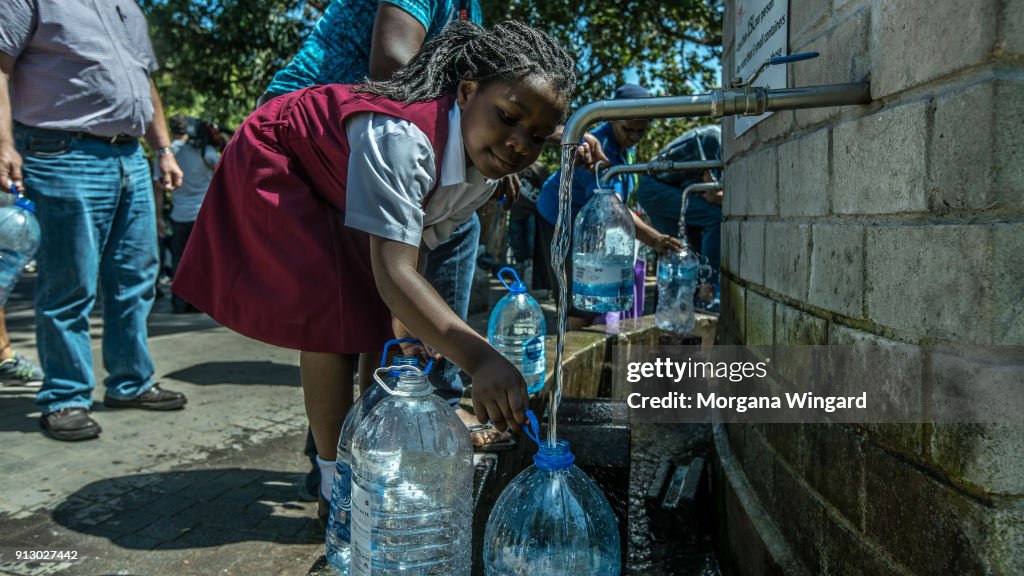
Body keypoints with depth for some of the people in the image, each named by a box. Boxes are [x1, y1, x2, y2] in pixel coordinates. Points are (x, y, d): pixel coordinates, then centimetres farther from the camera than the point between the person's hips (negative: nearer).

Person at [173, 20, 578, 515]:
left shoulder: (484, 171, -15)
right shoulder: (400, 137, -42)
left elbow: (414, 248, -9)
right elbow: (393, 273, -51)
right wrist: (480, 359, -63)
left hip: (338, 186, 8)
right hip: (276, 164, -8)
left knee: (388, 316, 4)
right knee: (332, 318, -20)